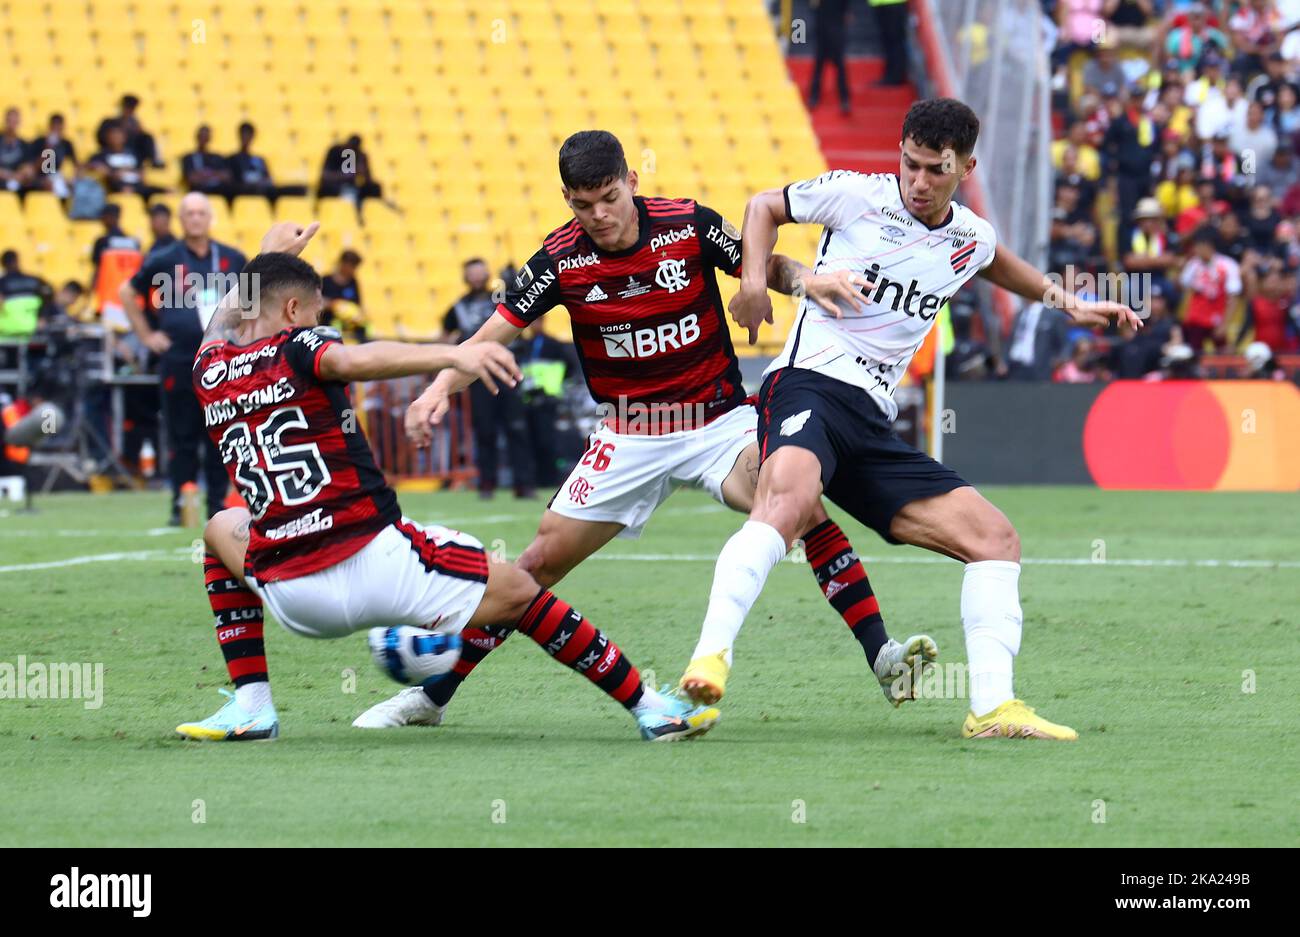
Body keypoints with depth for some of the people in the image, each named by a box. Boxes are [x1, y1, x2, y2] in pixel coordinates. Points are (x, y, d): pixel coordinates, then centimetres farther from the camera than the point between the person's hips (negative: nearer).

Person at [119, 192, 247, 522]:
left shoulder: (232, 259, 8)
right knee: (182, 438, -1)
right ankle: (181, 506, 4)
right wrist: (146, 335, 6)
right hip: (179, 362, -2)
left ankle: (218, 504, 9)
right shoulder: (164, 260, 2)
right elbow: (128, 293, 12)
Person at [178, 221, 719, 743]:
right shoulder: (297, 347, -2)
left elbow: (224, 323, 38)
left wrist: (269, 254, 51)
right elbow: (355, 361, -27)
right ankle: (648, 708, 10)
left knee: (222, 530, 36)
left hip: (295, 601, 4)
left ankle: (249, 706, 22)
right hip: (374, 560, -4)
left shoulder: (208, 371, 13)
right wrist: (451, 356, -36)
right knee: (518, 592, 13)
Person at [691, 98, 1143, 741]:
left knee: (995, 537, 0)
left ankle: (992, 709, -2)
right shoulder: (854, 195, 1)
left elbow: (1000, 263, 42)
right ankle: (708, 661, -49)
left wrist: (1067, 302, 33)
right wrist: (755, 279, 0)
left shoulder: (970, 240, 15)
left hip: (872, 425, 6)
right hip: (810, 382, -6)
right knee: (790, 498, -39)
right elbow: (765, 206, 16)